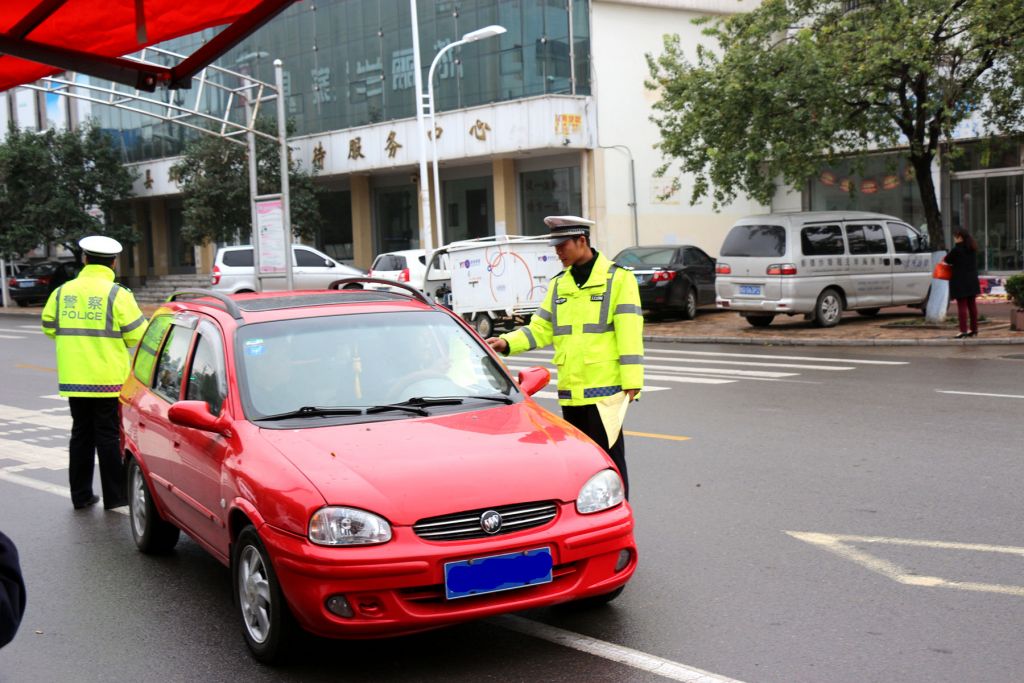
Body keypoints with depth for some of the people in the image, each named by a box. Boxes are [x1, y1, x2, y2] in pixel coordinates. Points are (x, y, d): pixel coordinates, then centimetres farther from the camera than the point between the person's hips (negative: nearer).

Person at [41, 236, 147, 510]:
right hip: (109, 379, -4)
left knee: (81, 433, 13)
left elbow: (49, 327, 12)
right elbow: (137, 335, -10)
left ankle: (80, 495, 18)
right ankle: (114, 495, 7)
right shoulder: (117, 294, -10)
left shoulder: (63, 291, 4)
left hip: (73, 377, 4)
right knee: (108, 436, 2)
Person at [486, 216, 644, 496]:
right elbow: (542, 328, 12)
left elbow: (629, 333, -10)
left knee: (609, 456, -1)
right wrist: (508, 342, -4)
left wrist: (631, 381, -16)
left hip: (604, 387, -6)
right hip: (569, 389, 6)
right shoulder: (558, 283, 15)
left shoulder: (618, 278, -3)